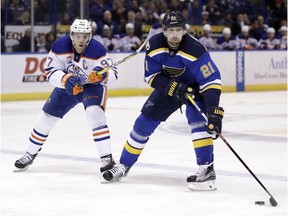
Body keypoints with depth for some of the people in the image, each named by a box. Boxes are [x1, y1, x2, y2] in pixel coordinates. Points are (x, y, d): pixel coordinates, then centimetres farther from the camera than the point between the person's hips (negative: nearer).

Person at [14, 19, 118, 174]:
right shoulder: (60, 46, -21)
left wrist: (103, 75, -51)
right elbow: (50, 71, -17)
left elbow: (113, 75, -28)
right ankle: (30, 154, 26)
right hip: (68, 85, 3)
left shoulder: (97, 50, -29)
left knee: (94, 112, -30)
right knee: (47, 115, 4)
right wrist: (66, 79, -36)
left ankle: (107, 158, -25)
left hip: (92, 86, -3)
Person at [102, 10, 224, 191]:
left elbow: (212, 81, -35)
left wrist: (214, 111, -44)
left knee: (198, 118, -30)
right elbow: (151, 76, -14)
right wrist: (174, 87, -31)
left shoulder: (195, 49, -34)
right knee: (144, 122, 3)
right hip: (168, 86, 4)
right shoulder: (155, 45, -22)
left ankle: (207, 169, -28)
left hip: (195, 86, -4)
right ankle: (124, 165, 19)